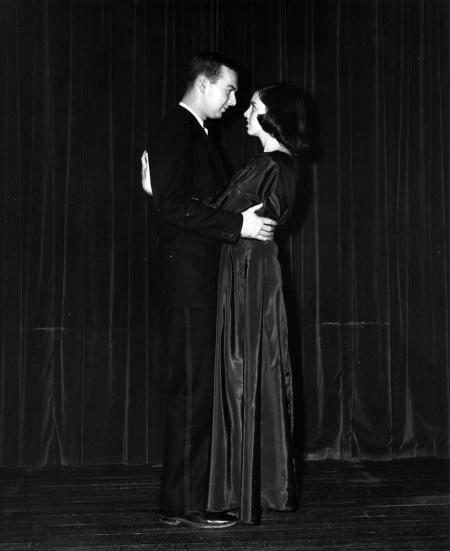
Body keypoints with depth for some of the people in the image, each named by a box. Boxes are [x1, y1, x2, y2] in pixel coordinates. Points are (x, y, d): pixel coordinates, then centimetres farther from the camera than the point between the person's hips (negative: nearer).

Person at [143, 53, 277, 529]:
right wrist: (238, 224, -20)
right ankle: (184, 504, -1)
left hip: (201, 283, 10)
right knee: (191, 392, -7)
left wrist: (245, 219, 12)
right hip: (187, 282, -10)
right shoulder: (175, 131, -9)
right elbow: (173, 205, -20)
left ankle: (183, 497, 18)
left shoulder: (193, 134, 22)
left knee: (196, 391, 11)